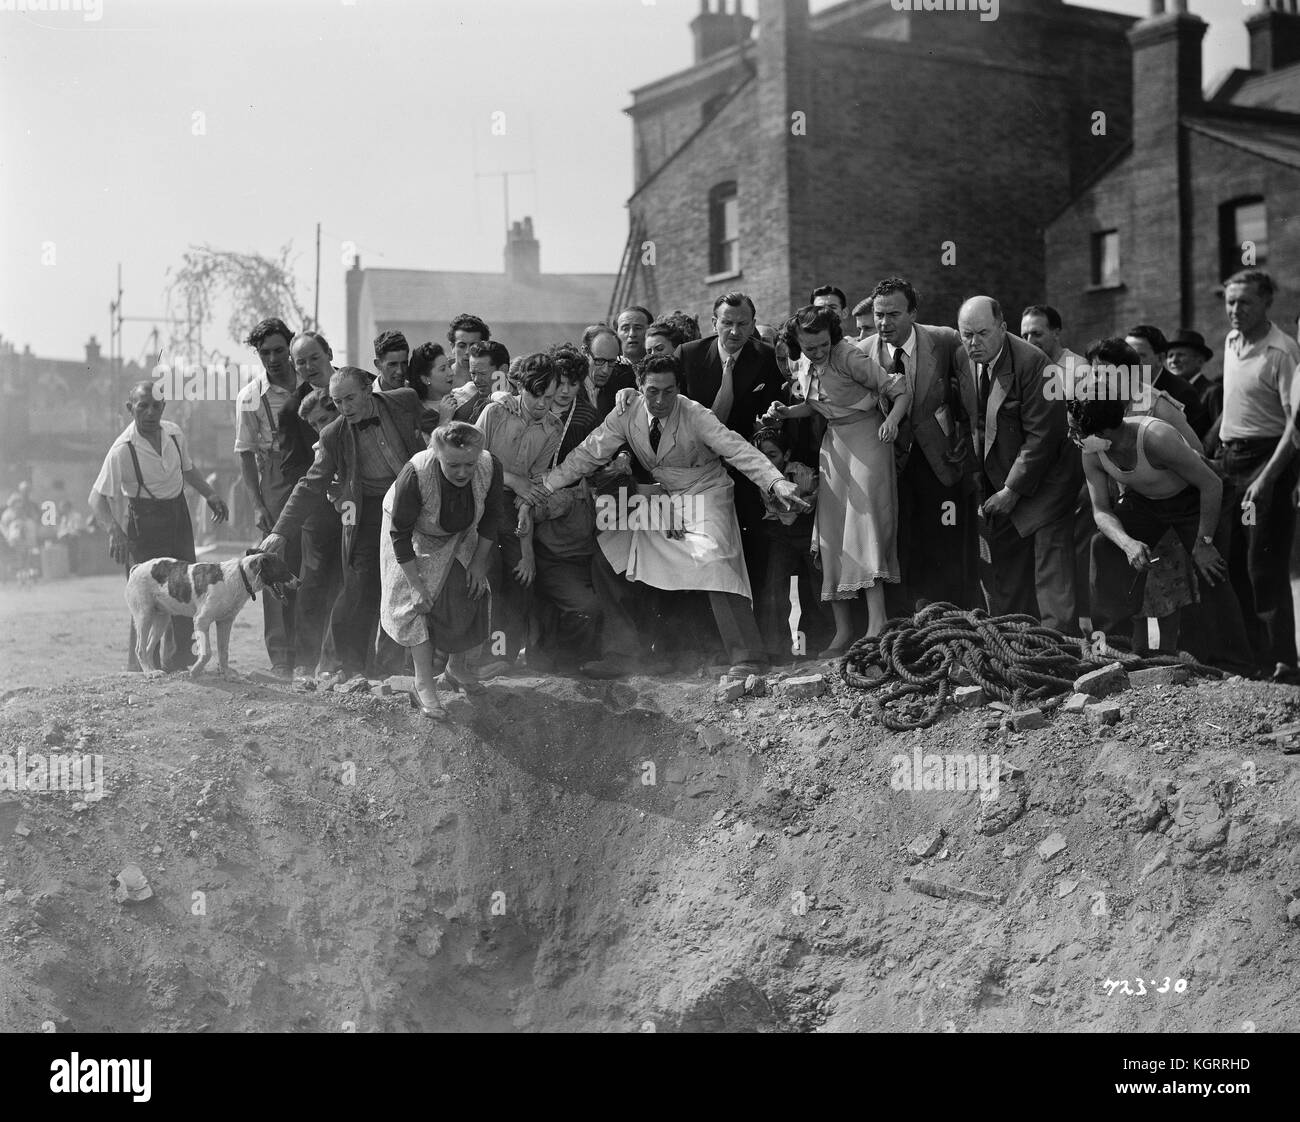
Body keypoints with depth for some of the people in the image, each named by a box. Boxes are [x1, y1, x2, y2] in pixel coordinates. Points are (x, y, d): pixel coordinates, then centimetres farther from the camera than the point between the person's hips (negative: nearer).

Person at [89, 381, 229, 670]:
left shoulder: (174, 433, -4)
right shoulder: (122, 450, -22)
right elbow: (97, 498, -23)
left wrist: (210, 494, 5)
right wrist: (114, 530, -37)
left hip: (178, 515, 6)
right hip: (144, 521, -6)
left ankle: (182, 661, 17)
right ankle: (139, 665, 3)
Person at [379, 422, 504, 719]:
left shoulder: (490, 467, -30)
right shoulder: (415, 475, -41)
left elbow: (493, 514, -9)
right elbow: (400, 534, -29)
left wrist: (480, 561, -6)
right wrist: (416, 585, -26)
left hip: (460, 537, 3)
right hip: (416, 537, -3)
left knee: (468, 594, 0)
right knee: (417, 604, -10)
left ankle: (458, 665, 23)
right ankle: (424, 683, -2)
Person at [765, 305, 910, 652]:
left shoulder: (849, 357, -18)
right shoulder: (806, 366, 4)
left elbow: (900, 391, -16)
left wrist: (892, 420, -34)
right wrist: (785, 412, 1)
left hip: (866, 440, -7)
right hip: (834, 444, 7)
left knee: (864, 526, -18)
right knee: (832, 532, 4)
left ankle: (876, 624, -22)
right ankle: (843, 630, 9)